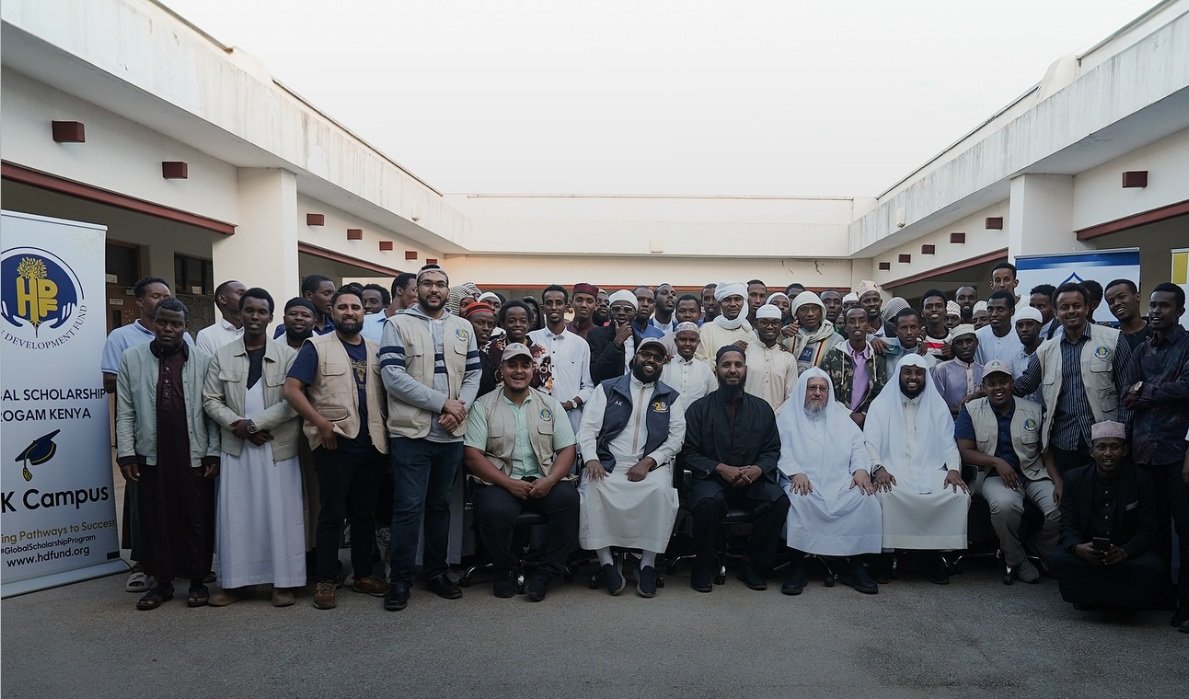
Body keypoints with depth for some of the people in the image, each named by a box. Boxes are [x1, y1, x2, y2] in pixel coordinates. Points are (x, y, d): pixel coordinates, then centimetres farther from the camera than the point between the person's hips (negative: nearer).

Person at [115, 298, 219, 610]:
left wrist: (213, 453, -3)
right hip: (151, 456, 1)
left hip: (194, 456, -1)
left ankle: (197, 581, 20)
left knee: (197, 521, 6)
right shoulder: (131, 358, 3)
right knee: (155, 520, 9)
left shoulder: (203, 361, 0)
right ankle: (162, 582, 23)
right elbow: (125, 412, 4)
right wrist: (126, 454, -2)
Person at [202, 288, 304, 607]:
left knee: (279, 514, 2)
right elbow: (210, 400, 5)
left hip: (278, 447, -2)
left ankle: (283, 582, 11)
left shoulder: (288, 355, -1)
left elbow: (293, 402, -8)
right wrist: (238, 425, -10)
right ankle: (234, 581, 17)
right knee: (235, 515, 6)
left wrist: (253, 423, -13)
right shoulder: (223, 356, 7)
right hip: (236, 447, 2)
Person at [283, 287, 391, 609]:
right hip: (335, 444, -4)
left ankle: (363, 573, 24)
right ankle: (325, 580, 13)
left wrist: (384, 429, 4)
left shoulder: (376, 351, 12)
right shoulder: (316, 347, -1)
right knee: (332, 513, 1)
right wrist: (321, 423, -14)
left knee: (365, 512, 12)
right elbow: (291, 389, -9)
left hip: (372, 445, 5)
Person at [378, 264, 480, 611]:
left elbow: (473, 374, 10)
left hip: (451, 434, 4)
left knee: (440, 505, 14)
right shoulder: (398, 324, -2)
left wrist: (460, 408, -10)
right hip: (411, 432, -4)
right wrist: (442, 402, -16)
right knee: (408, 507, -2)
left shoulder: (463, 328, 11)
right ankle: (400, 579, 11)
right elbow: (393, 376, -12)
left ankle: (436, 572, 26)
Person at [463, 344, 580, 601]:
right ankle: (505, 570, -2)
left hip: (543, 481, 2)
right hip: (499, 482, -2)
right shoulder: (483, 406, 5)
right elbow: (472, 455, -3)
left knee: (569, 498, -29)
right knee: (495, 510, -34)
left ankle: (546, 573, -11)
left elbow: (567, 450, 7)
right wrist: (509, 483, -14)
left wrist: (549, 481, -12)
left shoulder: (550, 404, 12)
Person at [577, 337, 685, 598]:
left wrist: (648, 462, -11)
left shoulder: (670, 397, 14)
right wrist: (591, 459, -16)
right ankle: (606, 561, -18)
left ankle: (648, 563, -18)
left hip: (650, 465, 0)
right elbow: (588, 427, 3)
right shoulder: (608, 389, 10)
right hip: (608, 463, 0)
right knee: (592, 489, -31)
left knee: (661, 491, -32)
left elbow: (676, 437, 4)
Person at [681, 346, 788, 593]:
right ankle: (704, 567, -9)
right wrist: (720, 468, -16)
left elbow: (772, 450, 9)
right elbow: (687, 453, -2)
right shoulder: (699, 408, 3)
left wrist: (758, 469, -13)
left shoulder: (762, 408, 11)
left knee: (779, 501, -27)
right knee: (709, 502, -36)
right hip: (711, 479, -2)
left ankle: (754, 567, -4)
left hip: (753, 480, 3)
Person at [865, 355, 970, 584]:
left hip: (930, 470, 2)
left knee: (959, 494, -25)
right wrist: (878, 468, -19)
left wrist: (954, 469, -11)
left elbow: (948, 443, 9)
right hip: (893, 470, -2)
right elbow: (870, 442, -1)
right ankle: (886, 554, -17)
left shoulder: (937, 405, 14)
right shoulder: (881, 404, 7)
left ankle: (937, 554, -10)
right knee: (884, 494, -35)